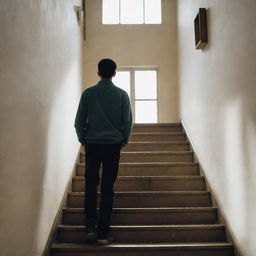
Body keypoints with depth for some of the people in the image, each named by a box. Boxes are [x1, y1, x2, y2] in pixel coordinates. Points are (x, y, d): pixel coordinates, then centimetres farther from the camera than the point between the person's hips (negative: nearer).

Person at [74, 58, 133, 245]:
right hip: (113, 145, 0)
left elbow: (79, 121, 1)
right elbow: (128, 121, 0)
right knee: (107, 188, 5)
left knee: (91, 185, 14)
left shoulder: (88, 93, 0)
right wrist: (123, 141, 14)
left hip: (92, 145, 0)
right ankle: (103, 233, 7)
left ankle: (90, 227, 5)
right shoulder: (122, 94, -1)